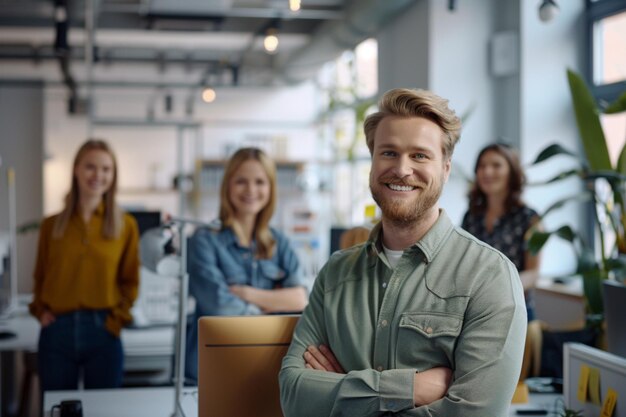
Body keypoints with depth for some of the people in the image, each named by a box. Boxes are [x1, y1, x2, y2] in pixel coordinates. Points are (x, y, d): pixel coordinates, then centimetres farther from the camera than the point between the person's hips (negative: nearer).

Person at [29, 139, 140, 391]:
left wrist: (117, 317, -4)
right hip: (56, 332, 1)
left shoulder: (125, 225, 3)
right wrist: (40, 311, -1)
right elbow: (40, 277, 14)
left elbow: (130, 281, 8)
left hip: (102, 332, -1)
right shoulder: (52, 225, 6)